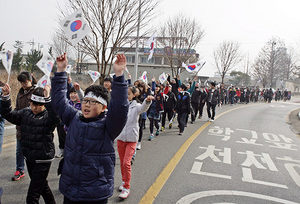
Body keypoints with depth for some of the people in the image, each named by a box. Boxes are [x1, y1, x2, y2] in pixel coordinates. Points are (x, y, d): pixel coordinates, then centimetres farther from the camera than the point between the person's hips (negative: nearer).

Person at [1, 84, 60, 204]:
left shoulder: (47, 116, -15)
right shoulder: (25, 113, 4)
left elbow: (56, 117, -37)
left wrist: (48, 98, -44)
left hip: (42, 160, -7)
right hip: (29, 158, 7)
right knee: (42, 186, 26)